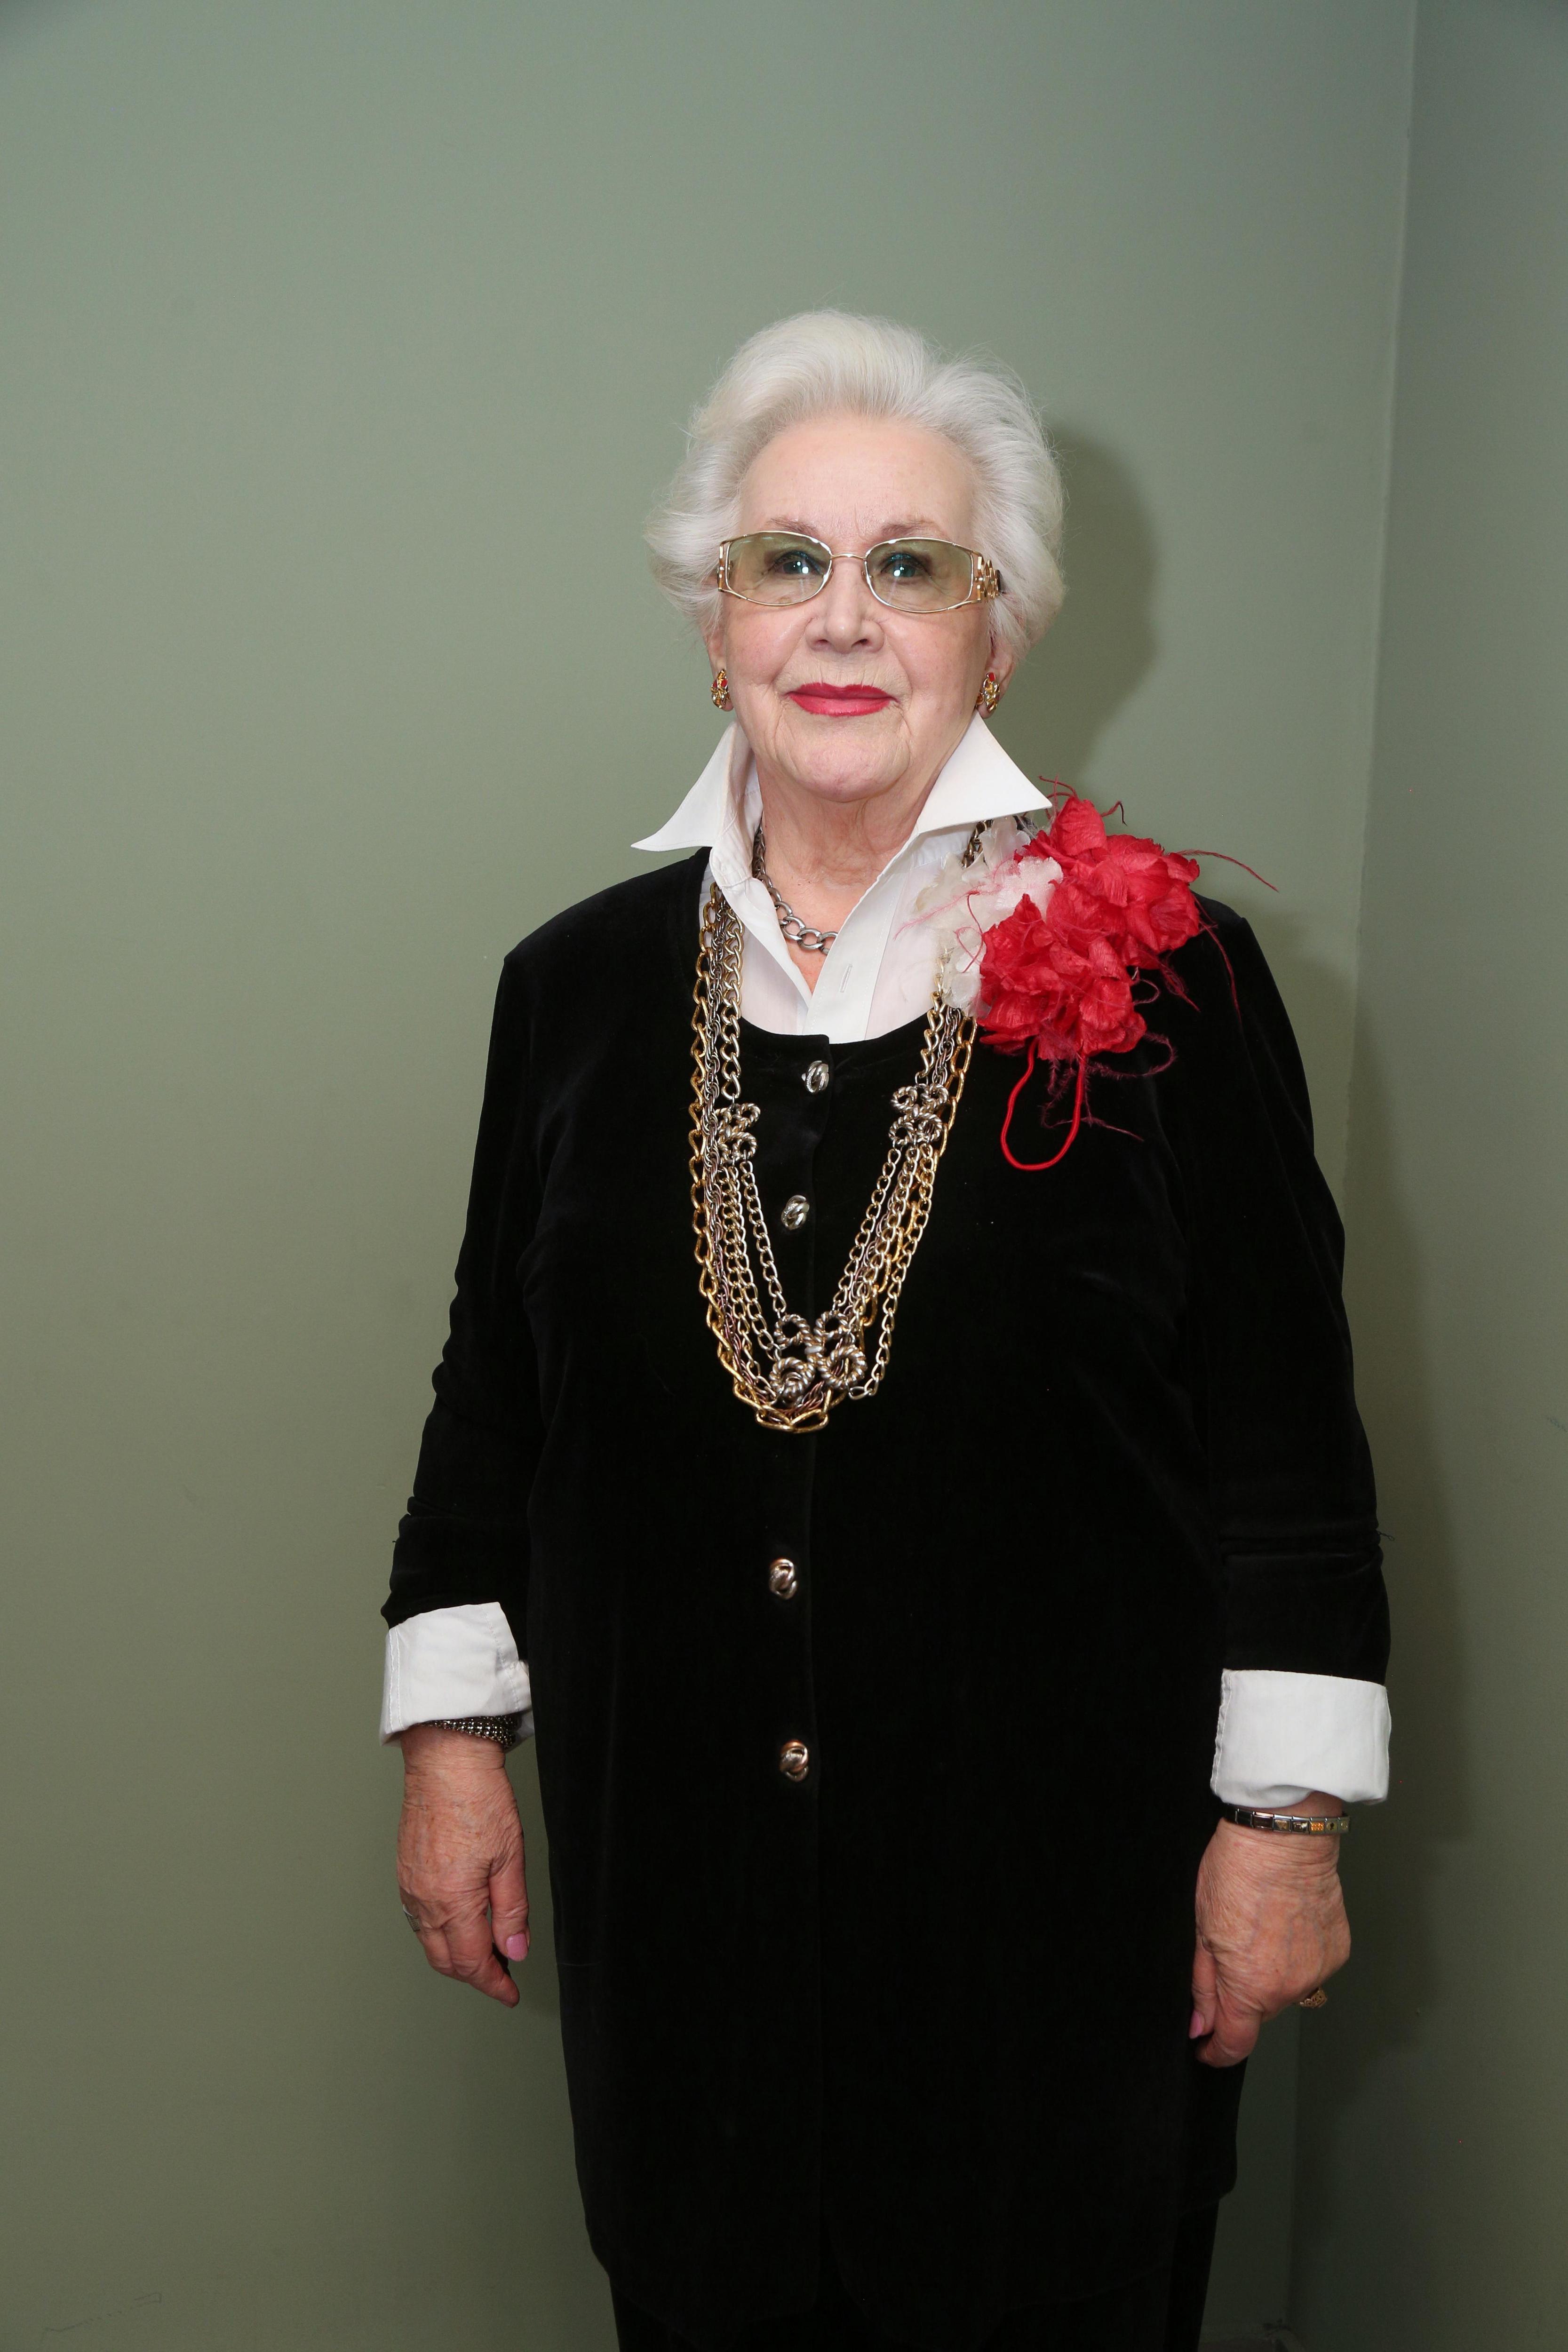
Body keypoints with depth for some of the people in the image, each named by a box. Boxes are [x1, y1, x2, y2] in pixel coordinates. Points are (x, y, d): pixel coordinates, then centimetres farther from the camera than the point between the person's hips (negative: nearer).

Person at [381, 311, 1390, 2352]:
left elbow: (1288, 1434, -5)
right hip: (680, 1865, 3)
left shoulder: (1163, 976, -7)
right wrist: (452, 1741, 7)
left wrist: (1282, 1819, -5)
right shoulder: (583, 984, 3)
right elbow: (495, 1396, 8)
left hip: (1055, 1874, -2)